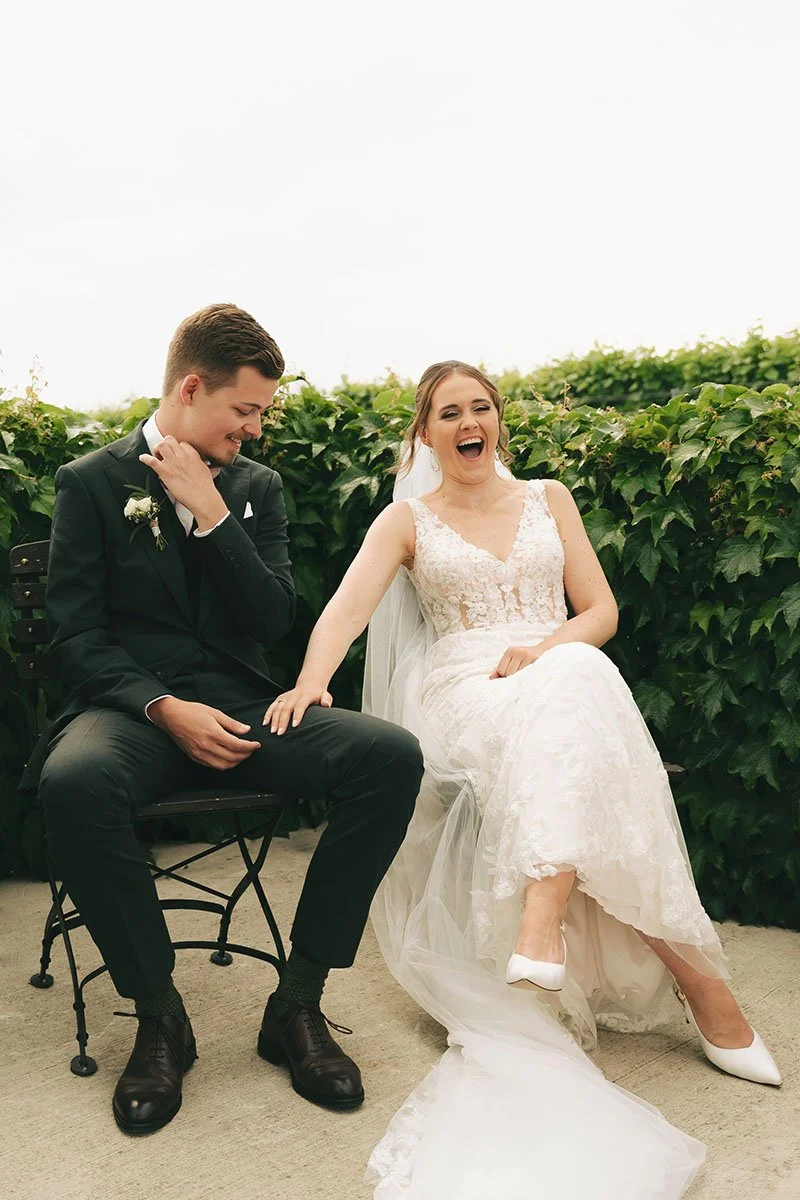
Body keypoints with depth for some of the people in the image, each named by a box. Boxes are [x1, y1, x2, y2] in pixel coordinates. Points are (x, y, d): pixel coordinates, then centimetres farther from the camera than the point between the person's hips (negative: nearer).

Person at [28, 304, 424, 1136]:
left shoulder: (256, 486, 12)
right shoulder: (91, 482, 3)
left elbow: (274, 621, 3)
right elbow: (77, 636, -3)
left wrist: (211, 512, -8)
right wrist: (165, 710, -19)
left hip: (241, 706, 3)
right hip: (133, 706, -3)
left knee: (391, 756, -23)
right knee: (73, 781, -38)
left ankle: (297, 1004, -10)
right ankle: (159, 1016, -13)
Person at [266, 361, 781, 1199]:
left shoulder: (548, 498, 19)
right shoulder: (408, 519, 13)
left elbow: (600, 611, 11)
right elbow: (350, 604, -6)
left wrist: (544, 649, -12)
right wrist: (309, 681, -27)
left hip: (565, 678, 2)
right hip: (462, 696, -2)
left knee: (570, 686, -36)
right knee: (562, 721, -36)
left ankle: (543, 922, -38)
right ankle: (693, 972, -34)